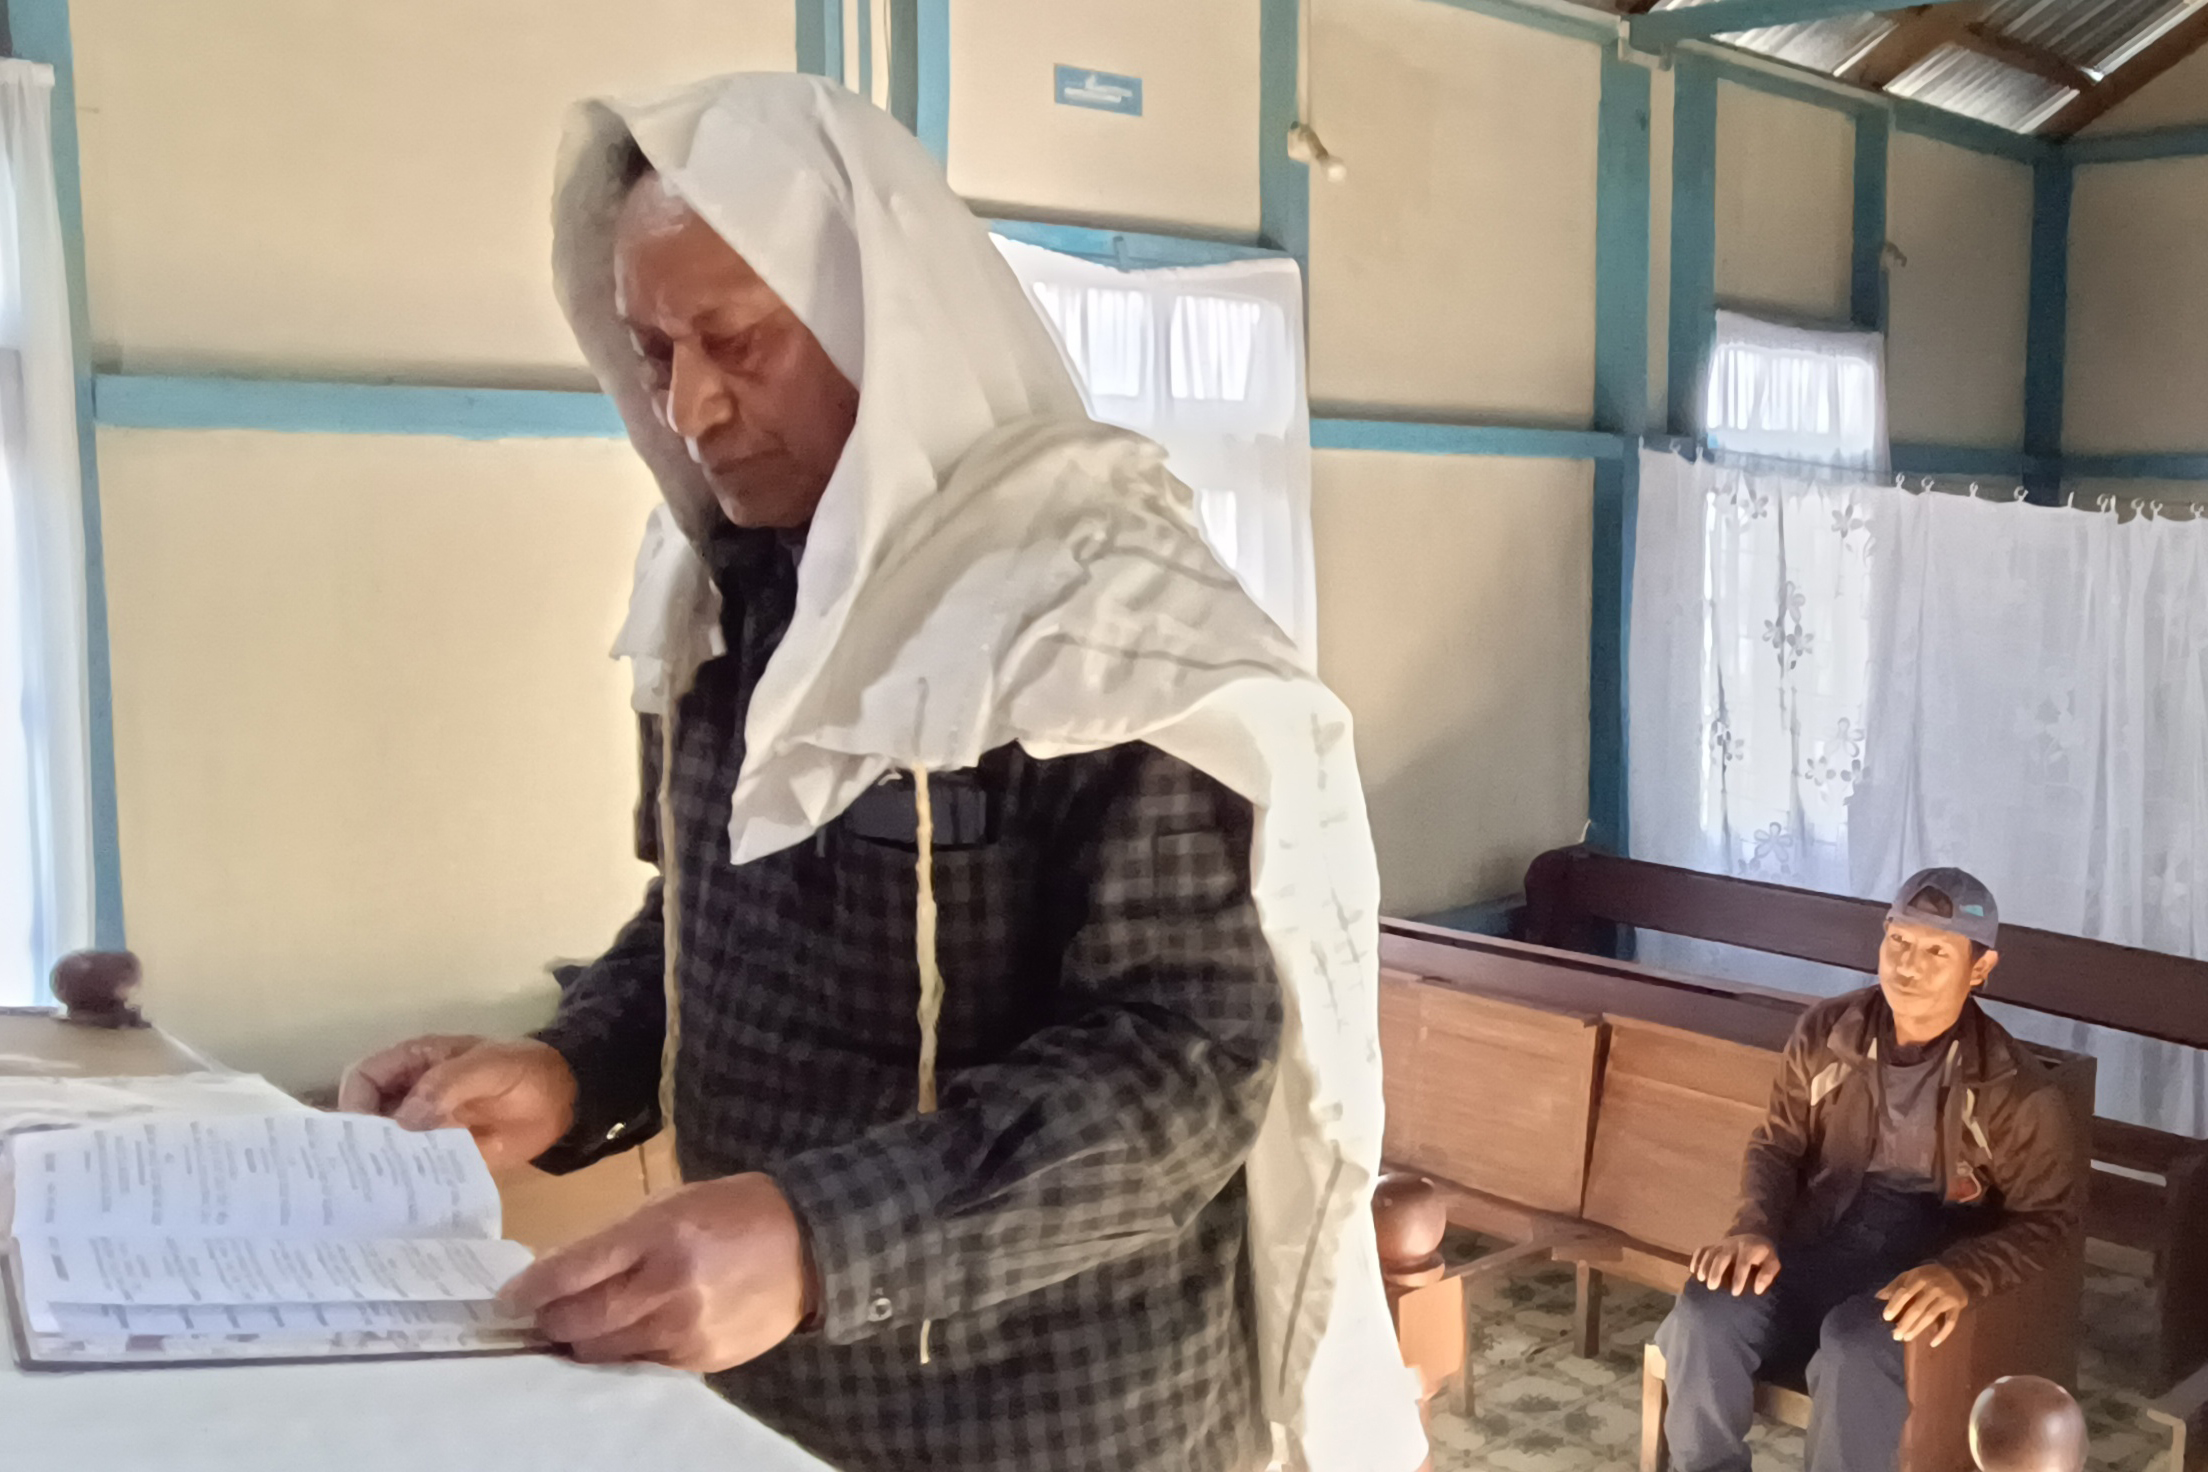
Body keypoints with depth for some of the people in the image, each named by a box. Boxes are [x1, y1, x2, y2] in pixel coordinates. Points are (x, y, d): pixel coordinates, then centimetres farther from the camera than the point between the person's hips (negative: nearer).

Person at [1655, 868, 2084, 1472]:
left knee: (1855, 1350, -36)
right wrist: (1754, 1230, -11)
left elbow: (2046, 1218, -4)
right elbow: (1777, 1146, 9)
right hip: (1820, 1239, 3)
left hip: (1925, 1269, -3)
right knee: (1704, 1316, -26)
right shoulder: (1824, 1032, 2)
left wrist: (1961, 1275, -24)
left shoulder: (2017, 1089, -7)